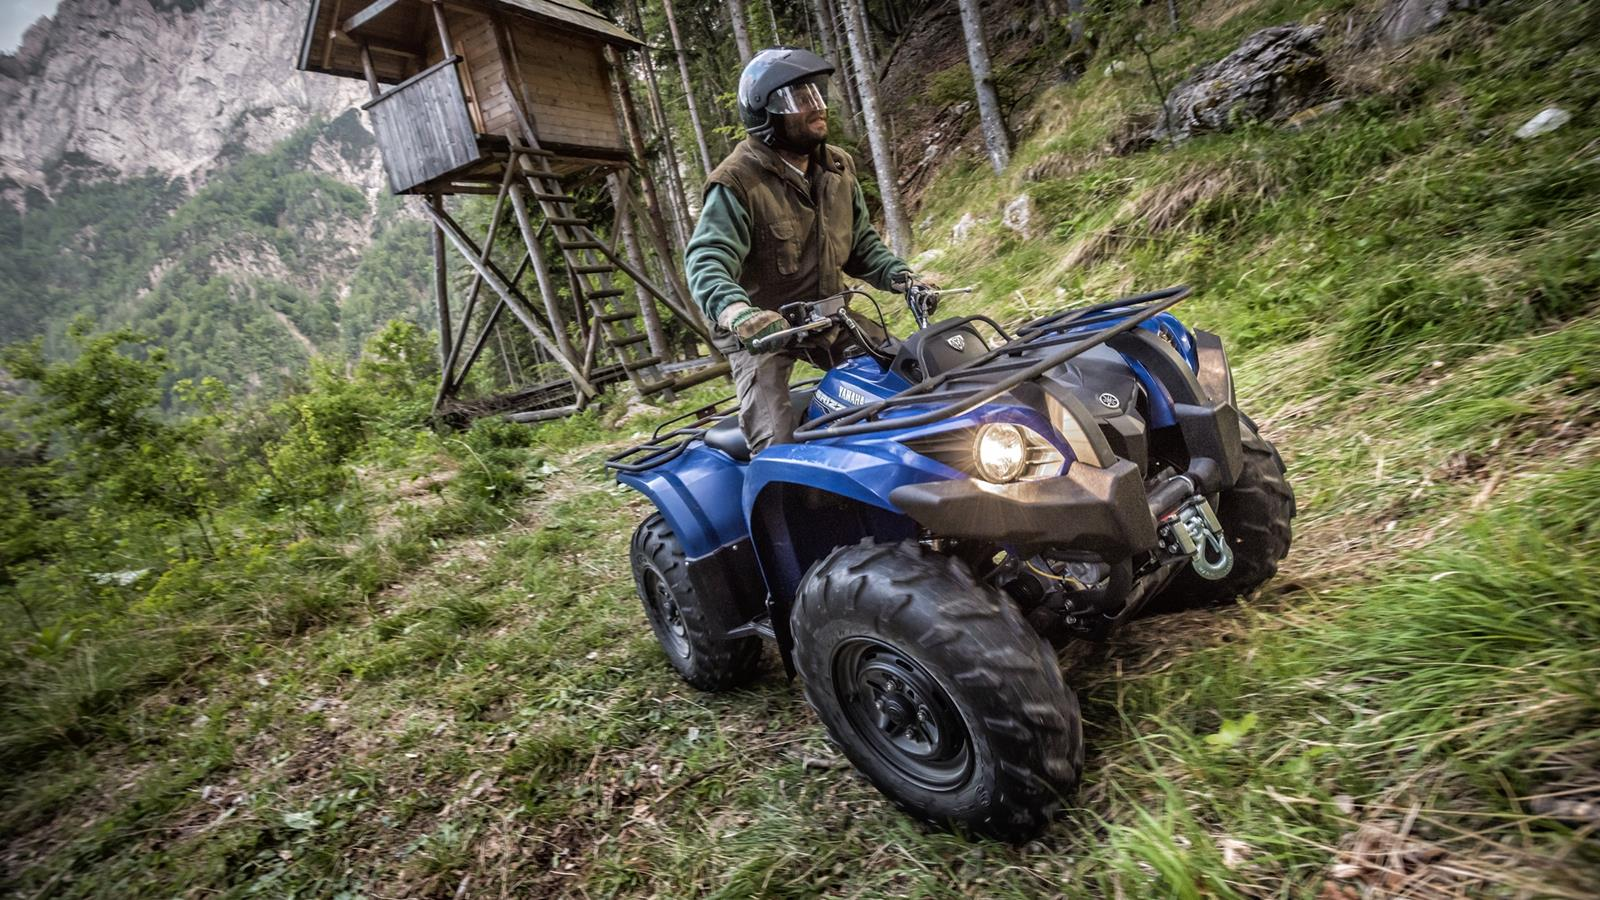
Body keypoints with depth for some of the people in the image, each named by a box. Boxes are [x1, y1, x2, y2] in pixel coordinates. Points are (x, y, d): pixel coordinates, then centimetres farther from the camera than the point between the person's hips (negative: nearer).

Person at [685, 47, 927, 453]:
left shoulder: (837, 168, 6)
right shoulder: (738, 182, -17)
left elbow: (862, 241, 15)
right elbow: (706, 259, -27)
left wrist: (898, 275, -5)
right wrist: (735, 310, -48)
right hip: (762, 327, -6)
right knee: (778, 449, -19)